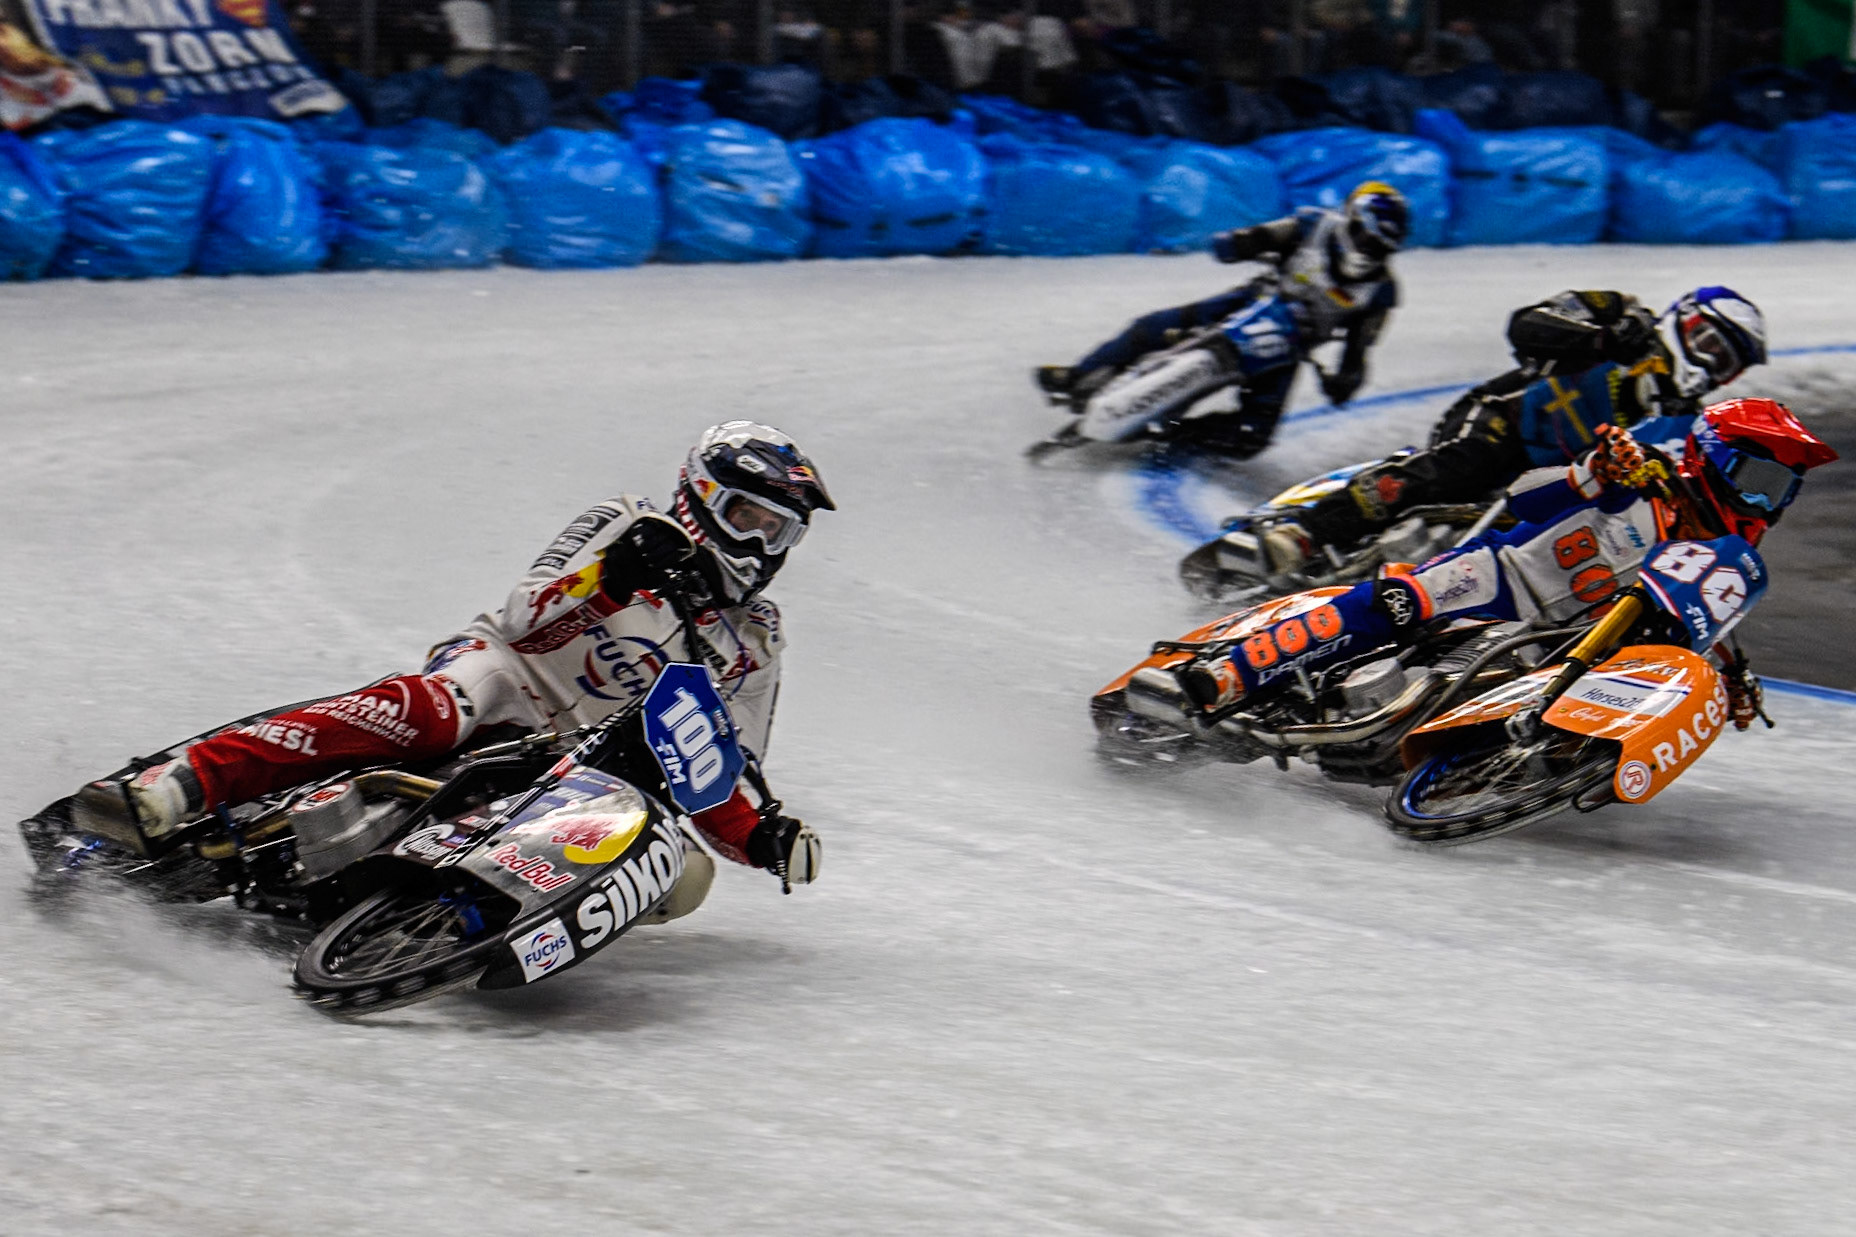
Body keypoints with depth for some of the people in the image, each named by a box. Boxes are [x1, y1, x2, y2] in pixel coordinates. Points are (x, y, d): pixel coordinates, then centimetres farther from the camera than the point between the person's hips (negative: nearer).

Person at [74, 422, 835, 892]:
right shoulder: (625, 527, 8)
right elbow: (523, 616, -3)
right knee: (424, 714, -38)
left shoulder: (753, 645, 18)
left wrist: (763, 837, -3)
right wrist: (607, 575, -22)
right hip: (508, 673, -4)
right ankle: (166, 801, -51)